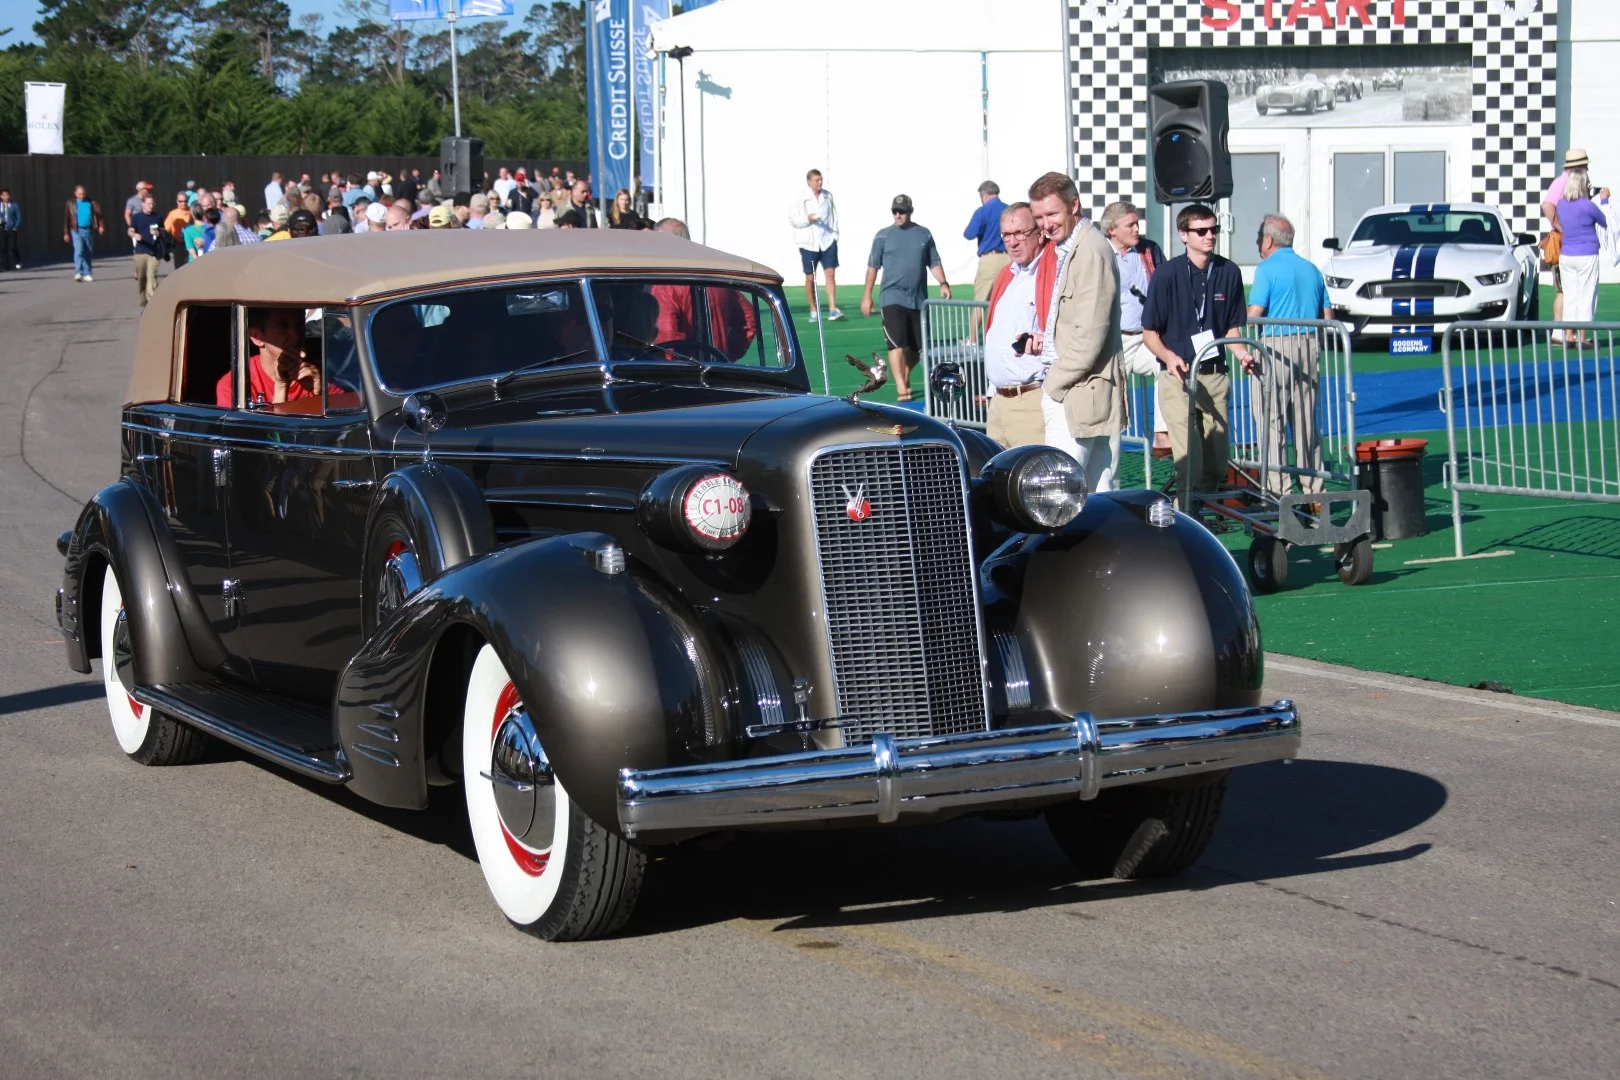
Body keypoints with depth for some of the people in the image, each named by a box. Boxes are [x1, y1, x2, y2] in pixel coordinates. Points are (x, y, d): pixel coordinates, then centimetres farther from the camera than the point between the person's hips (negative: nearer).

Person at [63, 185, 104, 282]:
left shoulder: (91, 203, 6)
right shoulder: (71, 204, 4)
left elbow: (98, 214, 1)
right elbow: (66, 219, 4)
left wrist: (101, 226, -14)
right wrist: (66, 233, 2)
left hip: (89, 230, 2)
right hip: (77, 231, -2)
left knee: (88, 253, 6)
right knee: (79, 251, -16)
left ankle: (87, 274, 14)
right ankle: (78, 273, -20)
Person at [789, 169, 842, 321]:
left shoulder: (828, 196, 7)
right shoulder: (801, 198, -6)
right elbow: (792, 219, -7)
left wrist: (835, 234, 7)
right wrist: (808, 219, -22)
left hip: (828, 240, 2)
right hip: (809, 243, -2)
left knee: (830, 274, -9)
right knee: (810, 278, 5)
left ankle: (832, 309, -13)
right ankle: (813, 311, 17)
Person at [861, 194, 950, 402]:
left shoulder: (924, 234, 8)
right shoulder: (883, 235, 3)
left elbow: (934, 262, 14)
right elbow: (873, 266, 6)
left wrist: (943, 283, -2)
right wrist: (867, 296, 3)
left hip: (919, 300, 3)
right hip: (893, 298, -3)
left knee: (916, 347, 9)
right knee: (897, 344, -15)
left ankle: (905, 379, 32)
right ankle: (901, 389, -18)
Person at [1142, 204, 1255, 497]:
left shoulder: (1229, 272, 5)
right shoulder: (1167, 274, -6)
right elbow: (1149, 332, -2)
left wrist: (1241, 353, -4)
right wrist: (1169, 357, -20)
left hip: (1214, 374, 4)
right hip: (1177, 375, -4)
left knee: (1217, 460, 6)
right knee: (1189, 460, -12)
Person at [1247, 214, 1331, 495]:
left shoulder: (1267, 268, -6)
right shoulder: (1312, 269, 15)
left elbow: (1253, 314, -13)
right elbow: (1328, 316, 14)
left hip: (1275, 346, -6)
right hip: (1309, 346, 6)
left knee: (1272, 422, -4)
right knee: (1307, 422, 9)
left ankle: (1278, 490, -7)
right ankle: (1313, 488, 10)